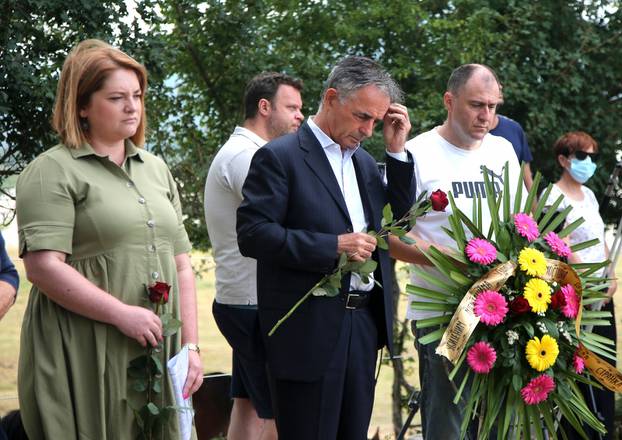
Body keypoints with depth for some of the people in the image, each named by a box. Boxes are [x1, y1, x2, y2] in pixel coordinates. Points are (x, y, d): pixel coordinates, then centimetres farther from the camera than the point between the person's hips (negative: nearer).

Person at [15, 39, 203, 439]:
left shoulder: (156, 169, 17)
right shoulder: (53, 172, -4)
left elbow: (181, 265, 17)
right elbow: (43, 267, -15)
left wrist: (191, 346, 9)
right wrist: (123, 314, -18)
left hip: (156, 357, 6)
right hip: (85, 363, -6)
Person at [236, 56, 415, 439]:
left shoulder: (364, 160, 15)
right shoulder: (280, 157, -8)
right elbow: (253, 234, -16)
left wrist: (397, 151, 4)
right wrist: (334, 246, -21)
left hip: (364, 322, 7)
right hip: (310, 331, -7)